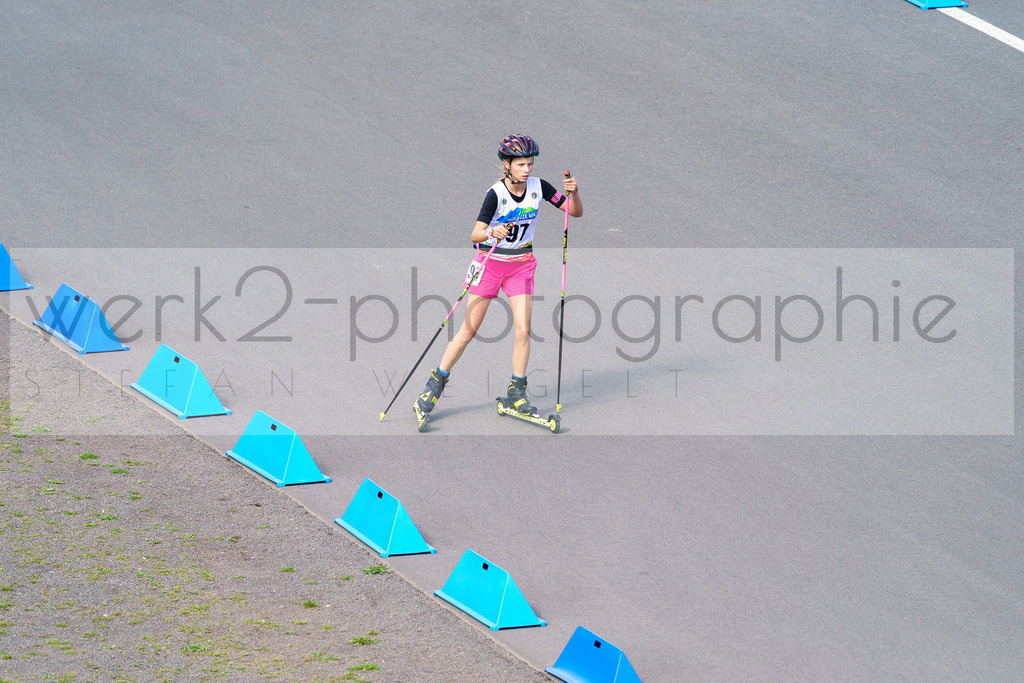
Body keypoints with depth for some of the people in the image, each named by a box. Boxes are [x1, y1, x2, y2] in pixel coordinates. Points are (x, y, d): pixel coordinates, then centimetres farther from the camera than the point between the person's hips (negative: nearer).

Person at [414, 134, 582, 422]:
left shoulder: (539, 187, -6)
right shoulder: (496, 193, -19)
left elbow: (576, 212, 0)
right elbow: (475, 235, -26)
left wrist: (573, 193, -20)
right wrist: (492, 232, -48)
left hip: (522, 265, 3)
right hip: (490, 262, -3)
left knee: (523, 331, -7)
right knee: (468, 330, -2)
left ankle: (517, 394, 6)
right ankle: (436, 384, 12)